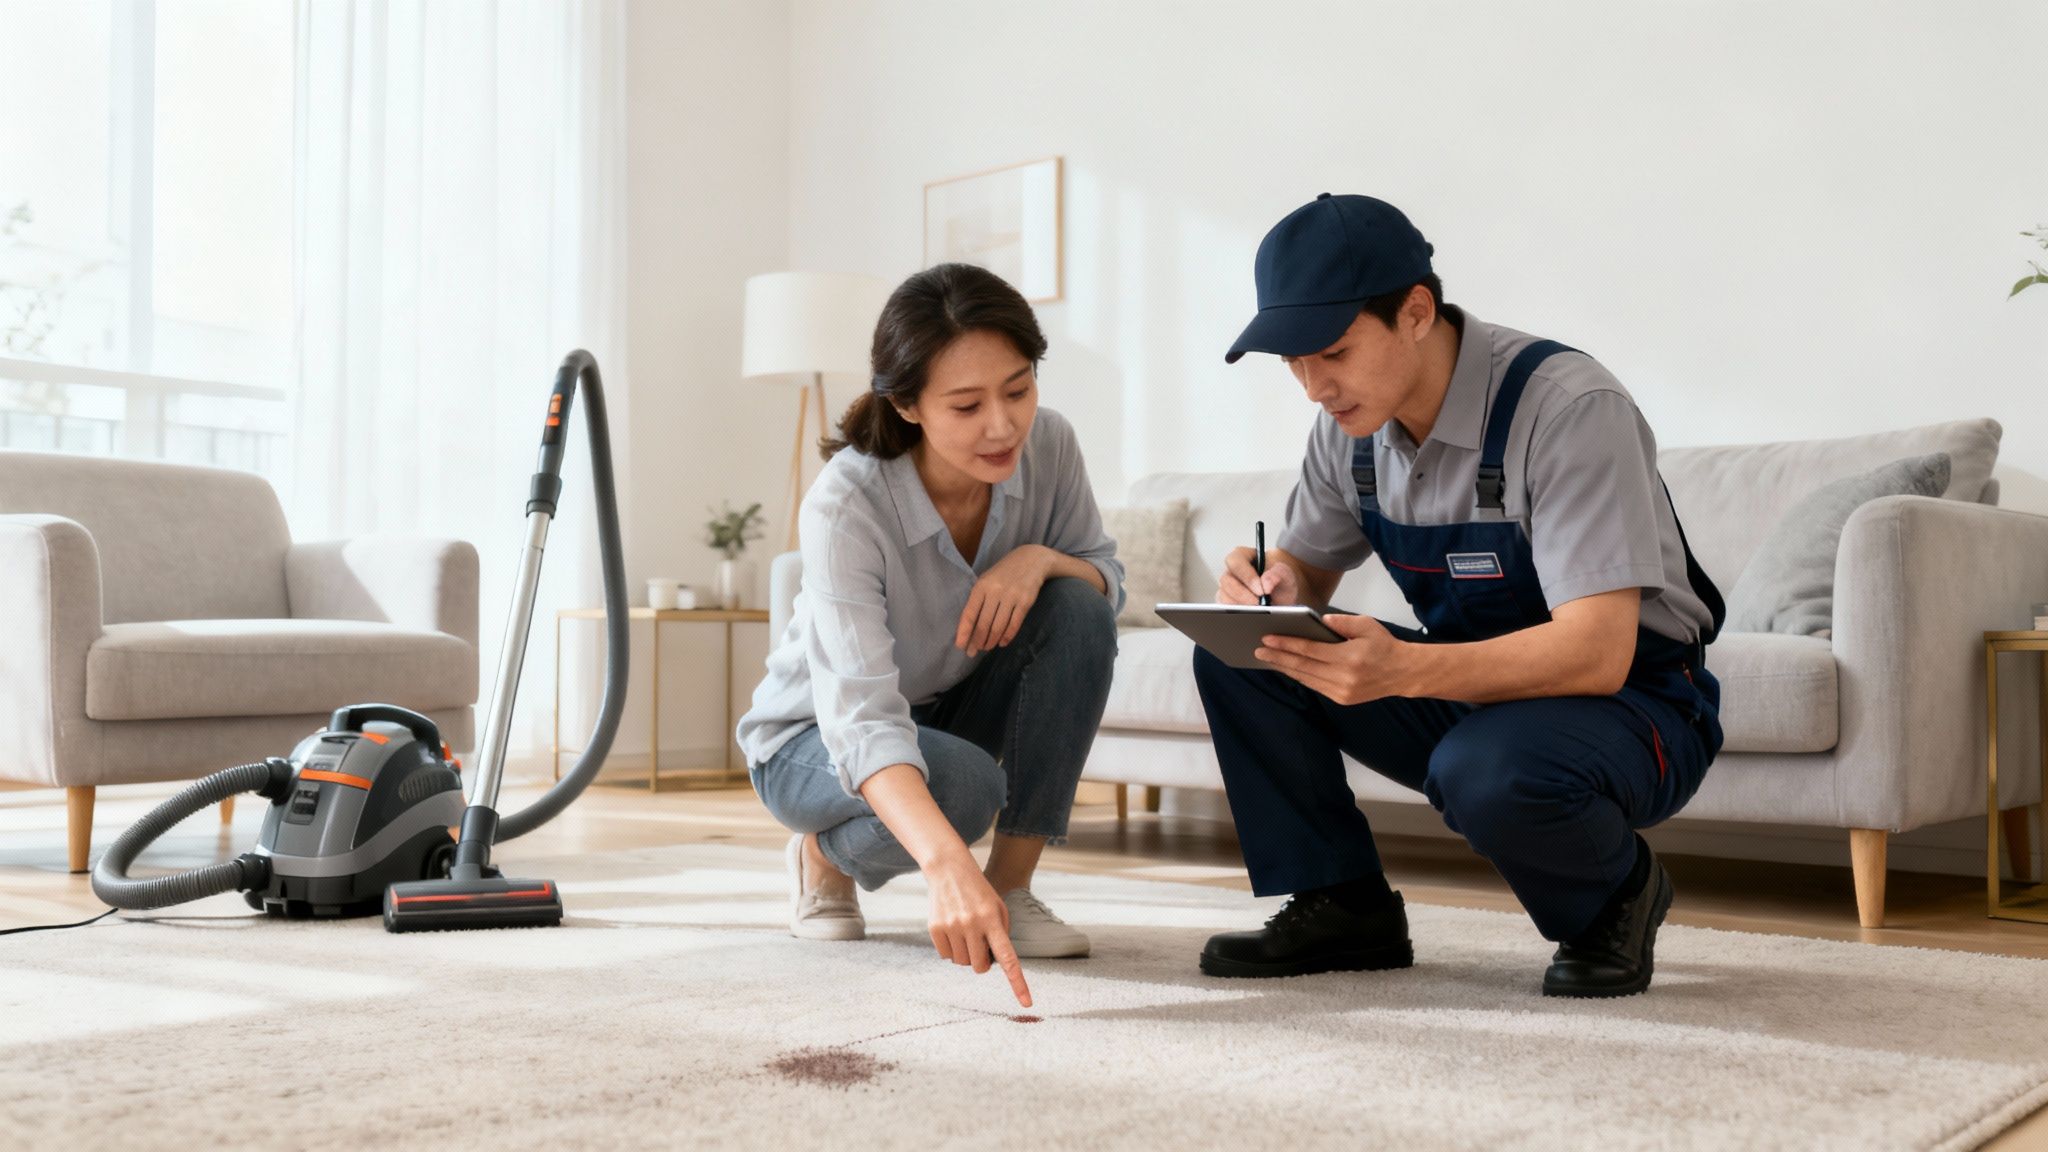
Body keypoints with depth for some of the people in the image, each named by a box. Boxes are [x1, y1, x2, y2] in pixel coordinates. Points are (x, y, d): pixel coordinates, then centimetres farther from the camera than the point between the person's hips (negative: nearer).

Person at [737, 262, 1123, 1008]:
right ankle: (825, 855, 0)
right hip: (817, 736, -5)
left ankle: (1012, 885, -13)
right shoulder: (845, 505, -35)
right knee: (962, 782, -37)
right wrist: (946, 865, -62)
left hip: (954, 709, 5)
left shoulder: (1047, 446, -19)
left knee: (1077, 606, -23)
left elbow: (1108, 585, -7)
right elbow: (862, 716, -45)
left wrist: (1040, 558, -31)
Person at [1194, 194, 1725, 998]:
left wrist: (1402, 670, -48)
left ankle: (1615, 900, -5)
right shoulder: (1349, 422, -4)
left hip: (1629, 700, -6)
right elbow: (1308, 566, 9)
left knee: (1486, 772, -39)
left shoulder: (1567, 408, -26)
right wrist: (1272, 588, -18)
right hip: (1464, 689, 6)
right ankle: (1341, 908, -1)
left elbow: (1597, 651, -32)